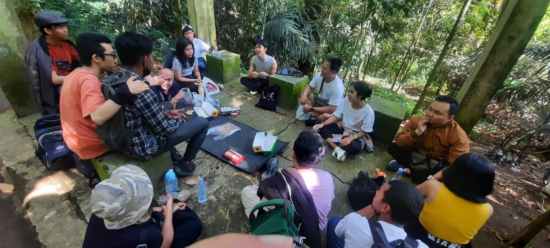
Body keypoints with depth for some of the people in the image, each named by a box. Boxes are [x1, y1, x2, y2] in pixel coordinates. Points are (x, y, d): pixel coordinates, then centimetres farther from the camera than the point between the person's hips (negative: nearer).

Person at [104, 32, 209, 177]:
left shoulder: (113, 79, -3)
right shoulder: (141, 92, -31)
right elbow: (164, 129, -19)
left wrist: (165, 114, 5)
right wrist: (178, 119, -1)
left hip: (125, 141, 9)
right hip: (143, 147, -8)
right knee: (202, 123, -3)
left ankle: (175, 159, 33)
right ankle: (184, 165, 16)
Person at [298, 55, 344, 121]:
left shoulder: (337, 87, -33)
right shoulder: (320, 75, -15)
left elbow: (331, 109, -33)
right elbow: (310, 87, 0)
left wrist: (311, 109, -32)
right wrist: (304, 95, -24)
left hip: (332, 110, -7)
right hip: (319, 101, 7)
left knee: (324, 116, -39)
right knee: (303, 94, -11)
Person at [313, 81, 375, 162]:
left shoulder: (368, 112, -24)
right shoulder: (346, 101, -14)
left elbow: (364, 132, -17)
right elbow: (336, 116, -6)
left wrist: (350, 138, -33)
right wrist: (323, 124, -20)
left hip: (357, 135, -5)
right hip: (343, 128, 5)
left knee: (355, 148, -39)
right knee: (321, 127, -16)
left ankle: (330, 141, -19)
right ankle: (337, 148, -30)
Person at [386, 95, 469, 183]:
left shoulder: (459, 136, -22)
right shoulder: (417, 120, -17)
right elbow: (399, 142, -19)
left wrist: (432, 178, -39)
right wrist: (417, 132, -34)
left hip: (438, 165, -1)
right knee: (393, 147, -19)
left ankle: (408, 171, -20)